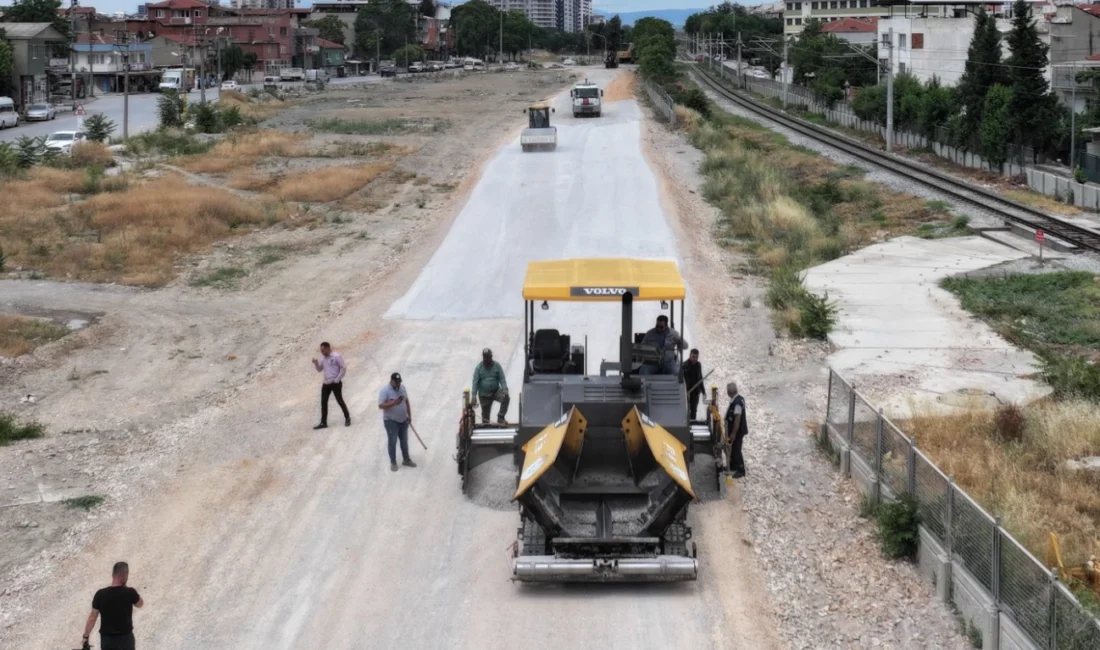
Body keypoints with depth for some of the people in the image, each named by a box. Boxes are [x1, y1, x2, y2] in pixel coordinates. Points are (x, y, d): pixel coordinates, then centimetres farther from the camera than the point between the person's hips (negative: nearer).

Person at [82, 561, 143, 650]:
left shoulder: (100, 594, -11)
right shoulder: (130, 593, -14)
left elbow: (92, 618, -5)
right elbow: (140, 604, 9)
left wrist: (85, 637, 6)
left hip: (107, 639, 1)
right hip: (125, 638, -1)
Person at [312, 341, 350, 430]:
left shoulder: (336, 356, -13)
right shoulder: (323, 357, 8)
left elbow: (343, 368, -12)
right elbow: (320, 369, 13)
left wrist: (337, 379, -13)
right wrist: (316, 364, -7)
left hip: (335, 383, -7)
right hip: (326, 383, 7)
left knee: (340, 401, -1)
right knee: (323, 402, 4)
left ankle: (347, 418, 18)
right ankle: (323, 422, 8)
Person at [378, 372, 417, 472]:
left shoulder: (402, 388, 2)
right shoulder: (385, 391, -20)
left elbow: (406, 401, 13)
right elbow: (381, 406, -25)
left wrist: (409, 415, 12)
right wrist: (394, 403, -34)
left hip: (403, 420, 6)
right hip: (391, 421, -6)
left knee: (404, 441, 18)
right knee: (392, 442, 5)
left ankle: (406, 460, 33)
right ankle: (393, 463, 18)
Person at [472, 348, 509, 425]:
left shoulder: (497, 366, -1)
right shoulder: (479, 367, -3)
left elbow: (502, 379, -5)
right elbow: (475, 381, -6)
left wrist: (505, 390, -22)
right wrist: (474, 395, -15)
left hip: (496, 391, 0)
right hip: (484, 395, 0)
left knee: (505, 397, -28)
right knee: (485, 415, 3)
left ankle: (500, 418, -18)